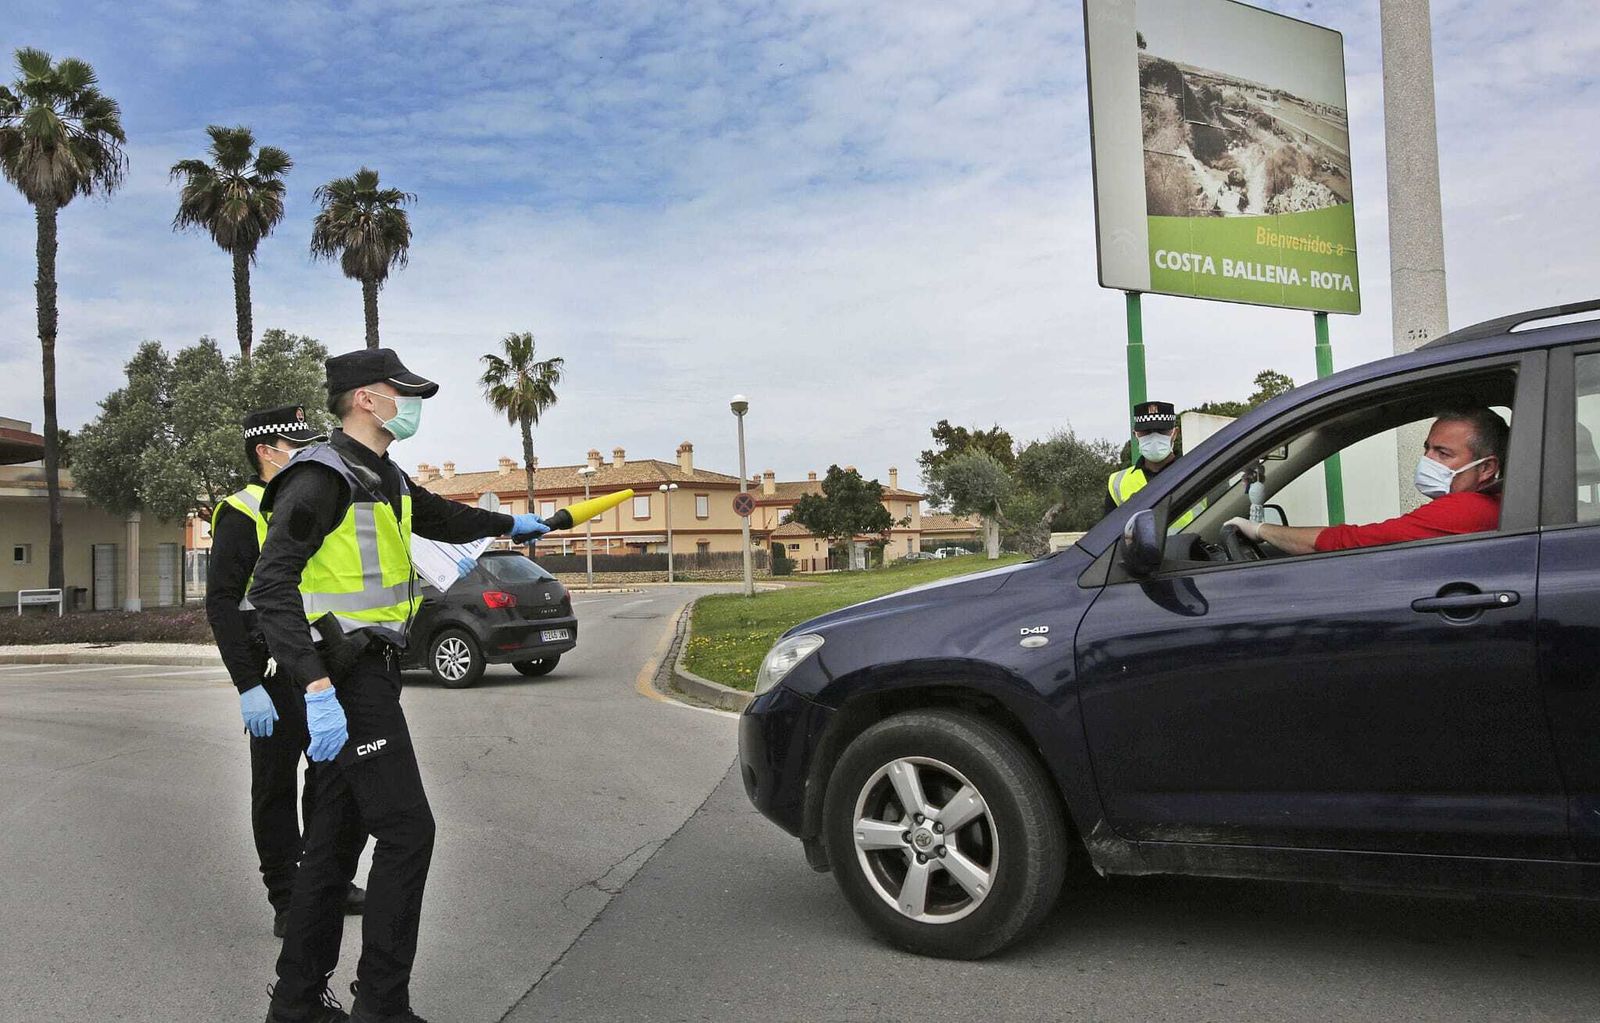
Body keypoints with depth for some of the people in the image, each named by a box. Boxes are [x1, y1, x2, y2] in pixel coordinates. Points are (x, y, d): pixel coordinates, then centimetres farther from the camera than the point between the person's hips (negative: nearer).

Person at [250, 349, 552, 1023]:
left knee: (338, 835, 13)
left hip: (372, 674, 10)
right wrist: (317, 689, -31)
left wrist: (510, 525, 53)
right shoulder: (322, 476, -14)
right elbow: (272, 584, -23)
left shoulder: (385, 480, 16)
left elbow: (440, 517, 37)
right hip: (348, 680, -10)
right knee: (406, 831, -8)